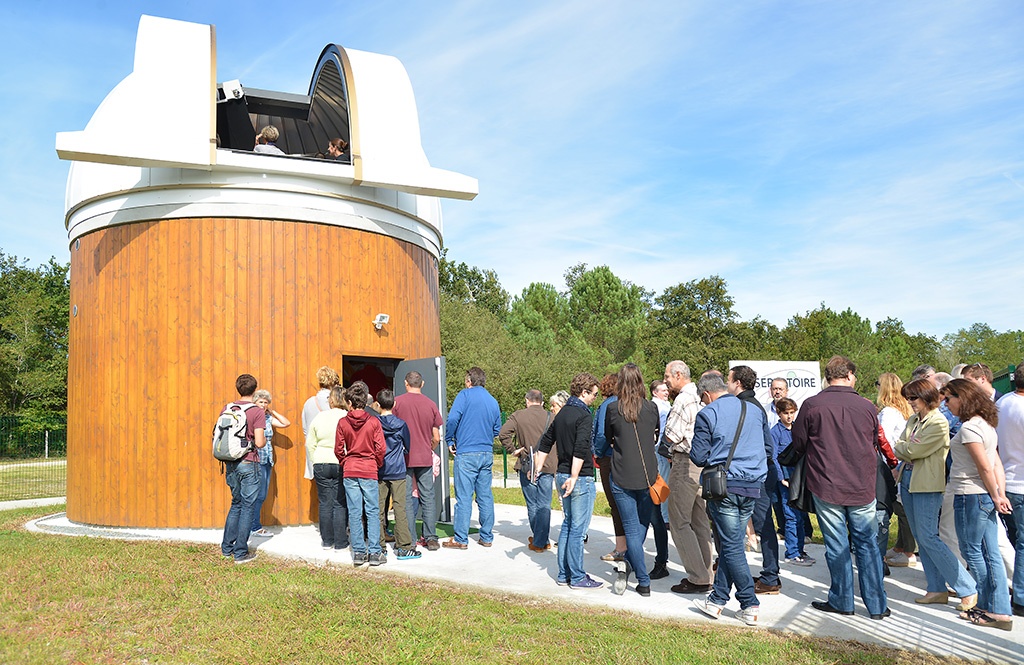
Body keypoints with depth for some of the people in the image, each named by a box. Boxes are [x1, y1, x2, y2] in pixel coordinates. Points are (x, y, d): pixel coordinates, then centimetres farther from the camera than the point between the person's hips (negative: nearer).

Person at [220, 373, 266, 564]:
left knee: (236, 504, 19)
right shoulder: (257, 412, -11)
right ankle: (241, 553, 7)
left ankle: (227, 548, 24)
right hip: (248, 464, -6)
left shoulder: (227, 409, 4)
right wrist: (265, 439, 6)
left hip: (231, 463, 6)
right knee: (247, 507, 4)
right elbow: (259, 442, -16)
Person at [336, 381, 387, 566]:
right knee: (372, 512, 4)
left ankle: (358, 552, 9)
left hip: (349, 472, 2)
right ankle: (374, 553, 3)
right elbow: (381, 448, -6)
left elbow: (338, 450, 1)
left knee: (354, 513, 6)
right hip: (369, 471, -1)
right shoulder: (374, 422, -6)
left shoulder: (343, 422, -2)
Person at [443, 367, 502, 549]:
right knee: (485, 496, 10)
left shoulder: (465, 395, -4)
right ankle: (486, 537, 16)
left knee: (464, 497, -3)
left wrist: (450, 440, -3)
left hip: (466, 454, -5)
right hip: (487, 454, 6)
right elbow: (497, 430, 16)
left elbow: (452, 419, -15)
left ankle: (460, 539, 1)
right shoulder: (493, 401, 11)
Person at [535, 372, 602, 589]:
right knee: (578, 528, -3)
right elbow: (580, 449, -25)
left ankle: (563, 574, 20)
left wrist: (538, 468, 23)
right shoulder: (583, 415, -14)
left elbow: (546, 442, 19)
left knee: (568, 525, 15)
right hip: (581, 478, -9)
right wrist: (574, 477, -25)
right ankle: (577, 577, 4)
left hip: (562, 475, 9)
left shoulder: (562, 413, 13)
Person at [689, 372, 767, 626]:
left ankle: (750, 606, 2)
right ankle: (717, 599, 19)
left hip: (724, 486, -6)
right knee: (731, 543, 12)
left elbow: (699, 457, -7)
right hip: (753, 486, 6)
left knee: (732, 546, 1)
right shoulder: (755, 411, 10)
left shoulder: (707, 414, -7)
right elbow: (768, 449, 19)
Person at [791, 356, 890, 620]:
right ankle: (877, 604, 17)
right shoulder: (867, 407, -4)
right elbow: (874, 443, 11)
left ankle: (842, 601, 17)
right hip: (863, 487, 2)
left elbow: (798, 444, 0)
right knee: (867, 543, 11)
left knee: (837, 545, 7)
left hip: (826, 487, -2)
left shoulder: (811, 405, -10)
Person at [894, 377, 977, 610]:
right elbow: (902, 448, 10)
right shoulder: (913, 420, 13)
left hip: (927, 484, -8)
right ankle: (937, 590, 17)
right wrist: (905, 451, -11)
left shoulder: (938, 423, -13)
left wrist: (899, 448, 1)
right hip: (908, 479, 8)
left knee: (928, 537, -10)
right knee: (920, 538, 10)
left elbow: (914, 450, -17)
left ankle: (969, 589, -2)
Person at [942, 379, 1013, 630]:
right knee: (990, 554, 11)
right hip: (985, 497, 9)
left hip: (971, 496, -9)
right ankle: (997, 608, 16)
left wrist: (995, 496, -7)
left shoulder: (969, 427, -17)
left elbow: (985, 467, -18)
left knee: (972, 551, 2)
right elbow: (996, 464, 11)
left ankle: (996, 611, 9)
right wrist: (1000, 495, 7)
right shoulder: (986, 424, 13)